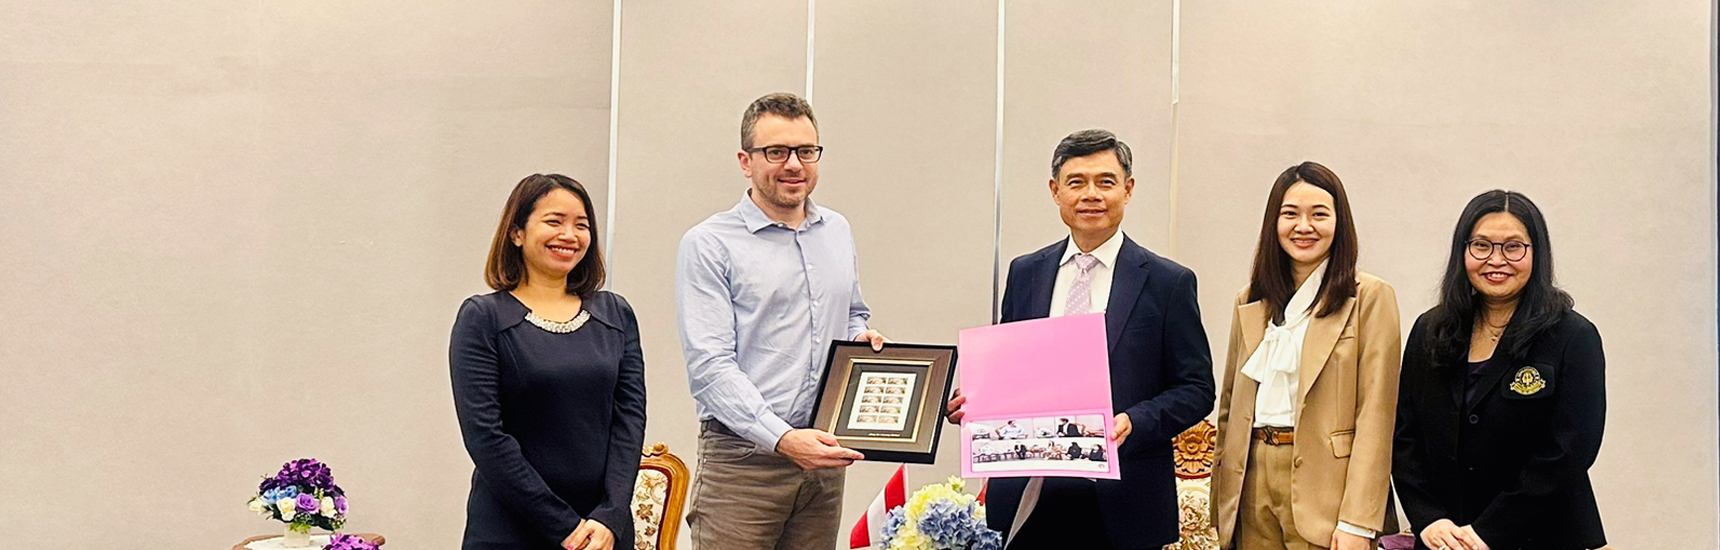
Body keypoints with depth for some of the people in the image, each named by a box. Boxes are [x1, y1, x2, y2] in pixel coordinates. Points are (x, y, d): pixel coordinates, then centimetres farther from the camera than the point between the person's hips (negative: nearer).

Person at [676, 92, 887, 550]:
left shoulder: (837, 232, 14)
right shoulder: (708, 245, -5)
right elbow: (709, 366, -13)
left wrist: (862, 336, 5)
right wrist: (782, 438, -24)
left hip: (823, 459, 5)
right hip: (743, 458, -5)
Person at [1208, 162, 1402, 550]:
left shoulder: (1371, 298, -3)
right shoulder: (1250, 303, 13)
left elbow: (1375, 417, -9)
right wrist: (1222, 502, 10)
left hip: (1322, 484, -4)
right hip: (1253, 485, 4)